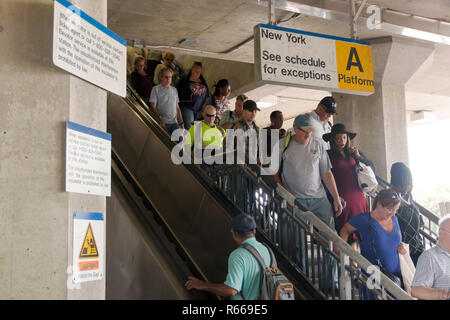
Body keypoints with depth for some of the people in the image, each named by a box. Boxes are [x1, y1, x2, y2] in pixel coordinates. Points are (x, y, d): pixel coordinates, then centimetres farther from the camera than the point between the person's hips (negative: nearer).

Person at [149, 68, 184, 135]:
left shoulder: (174, 90, 19)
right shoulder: (156, 89, 3)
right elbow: (153, 107, -4)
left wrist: (181, 122, 11)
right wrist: (160, 119, -17)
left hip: (174, 122, 4)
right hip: (163, 123, -4)